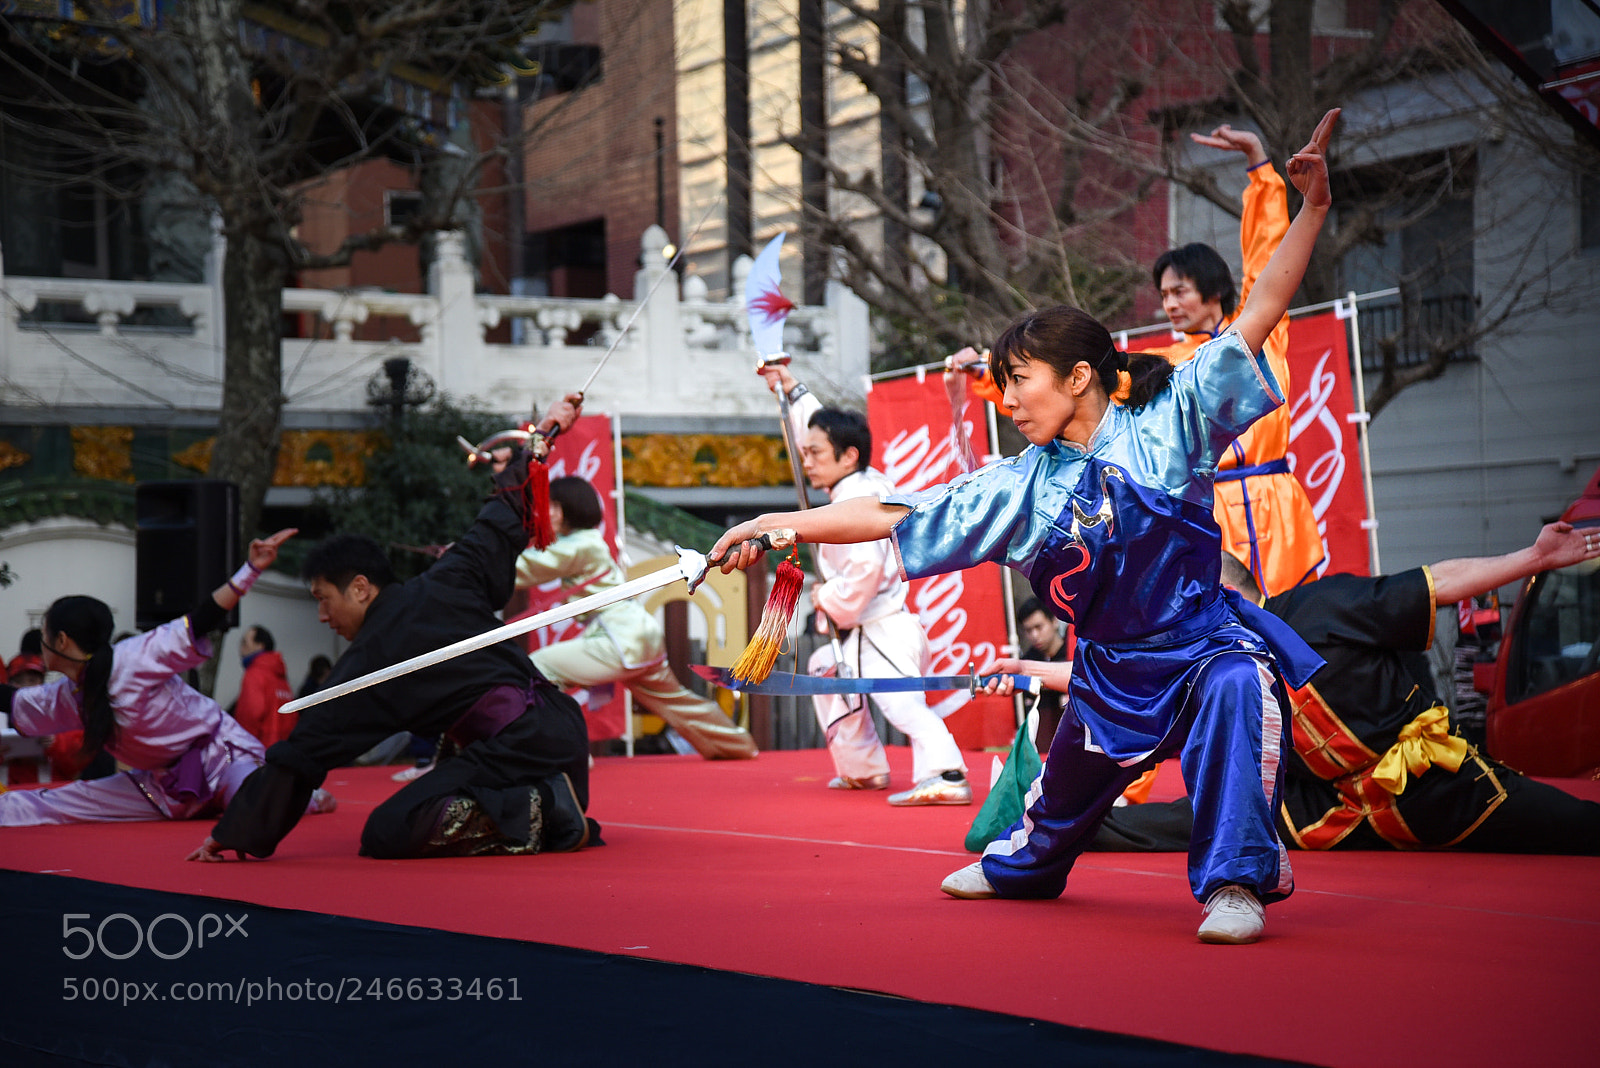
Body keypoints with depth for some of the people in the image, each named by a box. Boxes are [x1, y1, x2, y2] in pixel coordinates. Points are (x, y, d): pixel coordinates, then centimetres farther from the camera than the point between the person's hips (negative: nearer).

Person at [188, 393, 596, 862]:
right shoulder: (448, 581, 15)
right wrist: (544, 433, 42)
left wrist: (228, 836, 15)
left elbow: (299, 757, 7)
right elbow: (503, 521, 28)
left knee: (384, 837, -9)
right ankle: (552, 814, 4)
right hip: (565, 728, 8)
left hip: (518, 746, -8)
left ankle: (526, 814, -19)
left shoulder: (364, 667, 2)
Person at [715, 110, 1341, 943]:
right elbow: (894, 515, -1)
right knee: (1062, 801, 21)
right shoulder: (1017, 488, -1)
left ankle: (1237, 882, -26)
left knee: (1238, 684, -37)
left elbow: (1258, 315, -13)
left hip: (1208, 645, -4)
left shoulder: (1168, 426, -10)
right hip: (1111, 672, 4)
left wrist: (1313, 205, -21)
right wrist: (779, 524, -7)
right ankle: (1018, 866, 58)